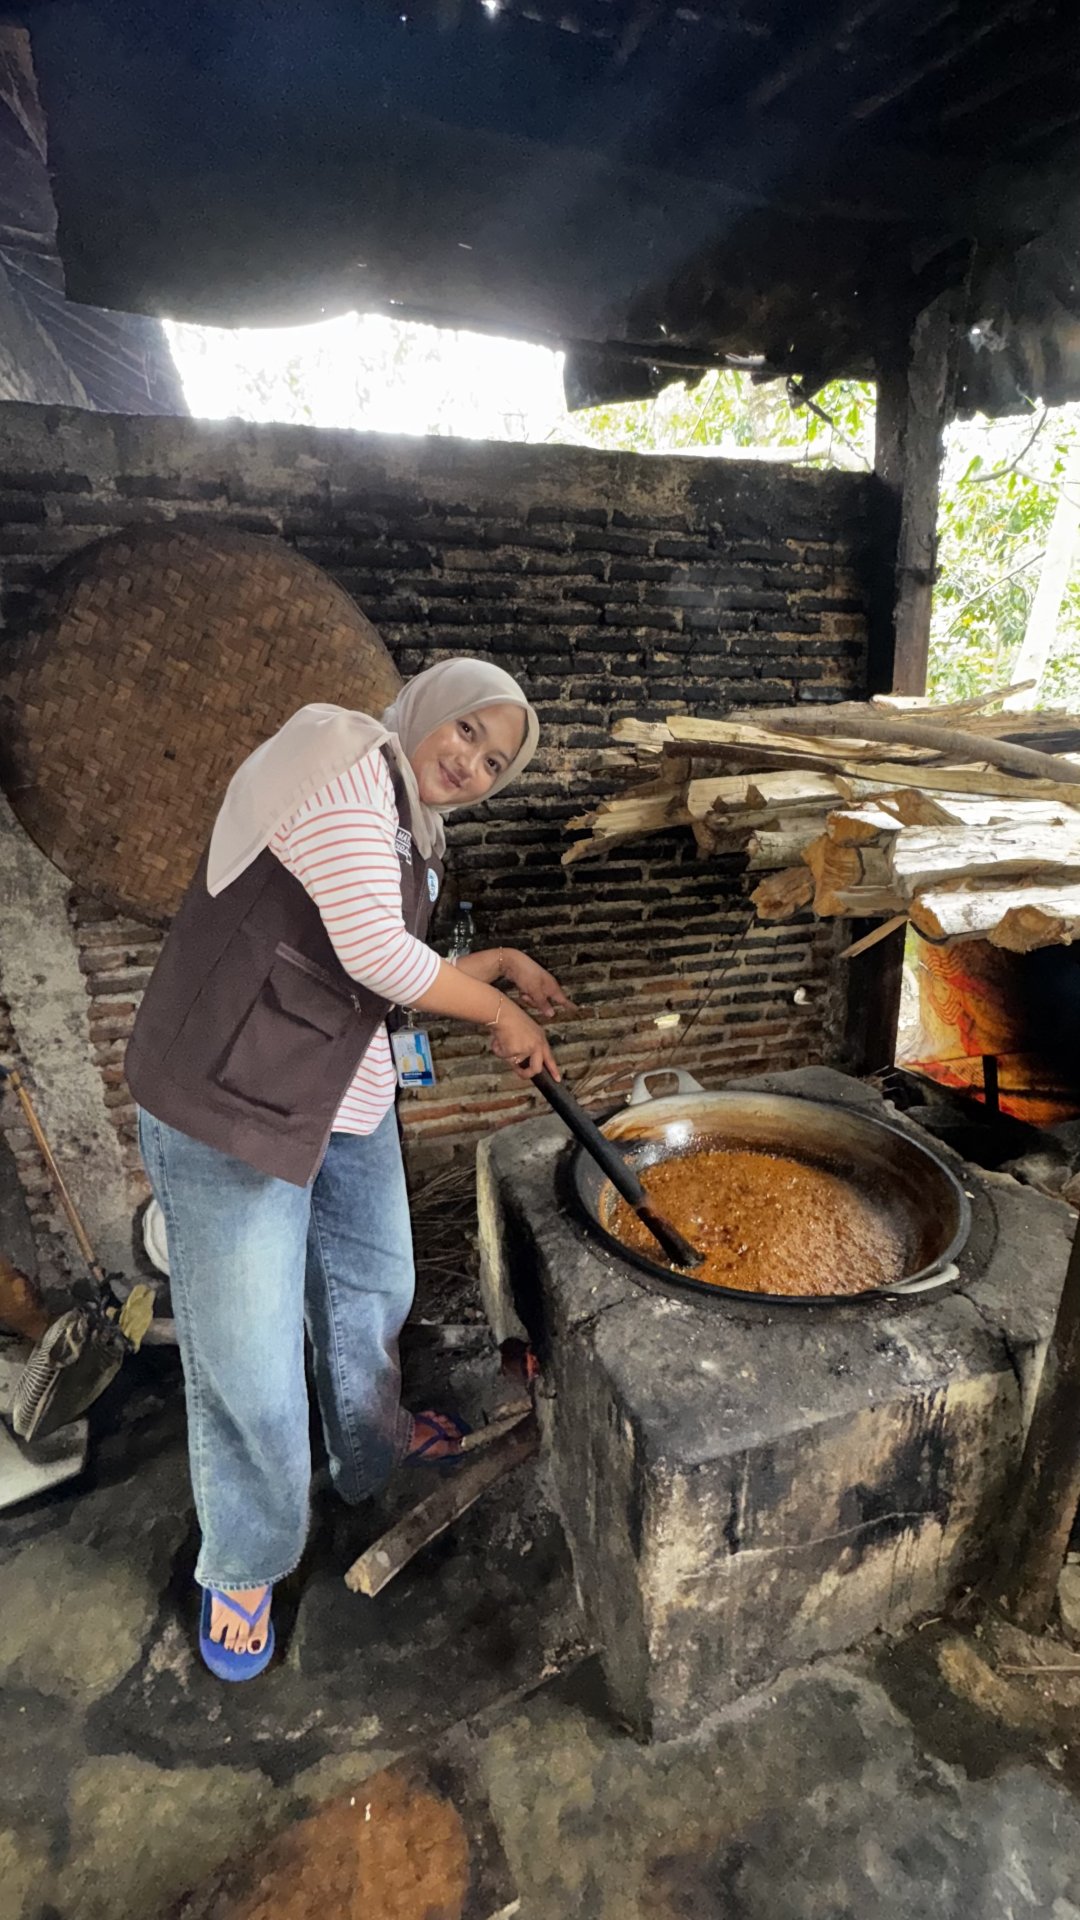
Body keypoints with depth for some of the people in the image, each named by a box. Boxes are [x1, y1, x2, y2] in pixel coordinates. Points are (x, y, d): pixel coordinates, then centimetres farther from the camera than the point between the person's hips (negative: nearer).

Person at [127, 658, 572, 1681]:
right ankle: (241, 1566, 35)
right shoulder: (343, 759, -18)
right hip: (231, 1100, -9)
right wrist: (502, 1014, -11)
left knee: (372, 1283, 25)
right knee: (248, 1355, 7)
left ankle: (373, 1443, 54)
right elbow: (376, 955, -25)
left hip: (348, 1099, 9)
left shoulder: (408, 829, 11)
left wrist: (498, 961, 14)